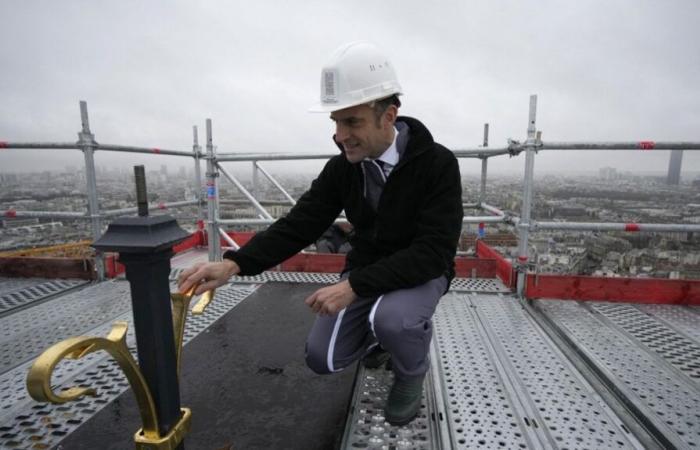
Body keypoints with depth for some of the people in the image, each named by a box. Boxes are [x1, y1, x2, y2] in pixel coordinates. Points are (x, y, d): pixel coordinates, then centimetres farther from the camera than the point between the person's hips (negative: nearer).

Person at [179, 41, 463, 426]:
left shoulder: (438, 164, -22)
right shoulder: (342, 167, -8)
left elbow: (433, 252, -28)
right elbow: (298, 225, -10)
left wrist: (354, 286, -36)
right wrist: (234, 264, -25)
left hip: (420, 272, -3)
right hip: (364, 273, 4)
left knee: (391, 318, -35)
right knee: (322, 358, -7)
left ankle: (411, 372, 1)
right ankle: (379, 336, 24)